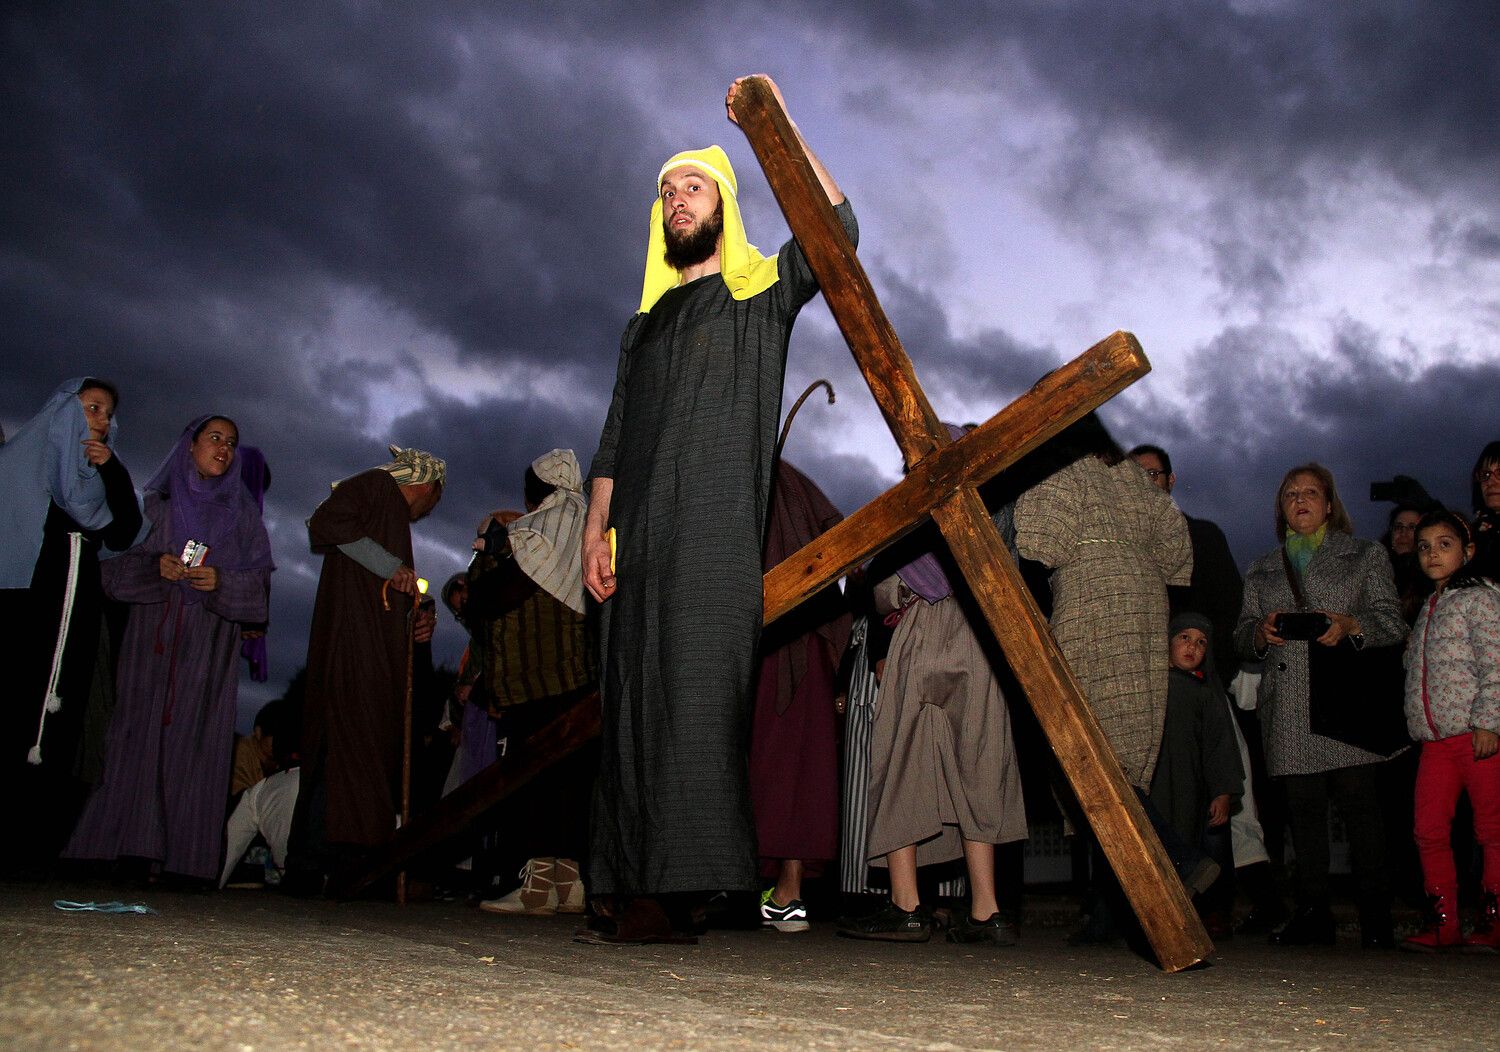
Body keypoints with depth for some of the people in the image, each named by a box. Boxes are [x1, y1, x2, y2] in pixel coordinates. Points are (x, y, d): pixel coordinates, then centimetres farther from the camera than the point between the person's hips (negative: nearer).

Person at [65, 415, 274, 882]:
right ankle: (125, 849, -1)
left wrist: (220, 582, -13)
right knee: (140, 737, -6)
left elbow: (260, 584, 5)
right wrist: (155, 566, -12)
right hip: (152, 645, 0)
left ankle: (183, 858, -4)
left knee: (194, 747, -6)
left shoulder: (241, 513, 12)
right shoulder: (157, 504, 12)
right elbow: (114, 568, 6)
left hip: (208, 650, 0)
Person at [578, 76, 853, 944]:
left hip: (718, 531, -5)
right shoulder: (646, 319, 27)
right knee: (635, 700, 0)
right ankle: (642, 893, 2)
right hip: (643, 538, 6)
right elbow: (615, 434, 22)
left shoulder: (760, 293, 12)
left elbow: (836, 229, -6)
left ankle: (681, 891, -12)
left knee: (697, 698, -13)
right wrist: (596, 527, 10)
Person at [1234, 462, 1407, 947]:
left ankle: (1375, 915, -3)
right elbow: (1242, 637, 19)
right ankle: (1312, 913, 6)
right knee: (1303, 807, 1)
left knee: (1357, 800, -9)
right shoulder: (1263, 569, 23)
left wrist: (1350, 625, -14)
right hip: (1288, 705, 3)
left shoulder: (1366, 555, 15)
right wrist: (1261, 631, -4)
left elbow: (1392, 623, 6)